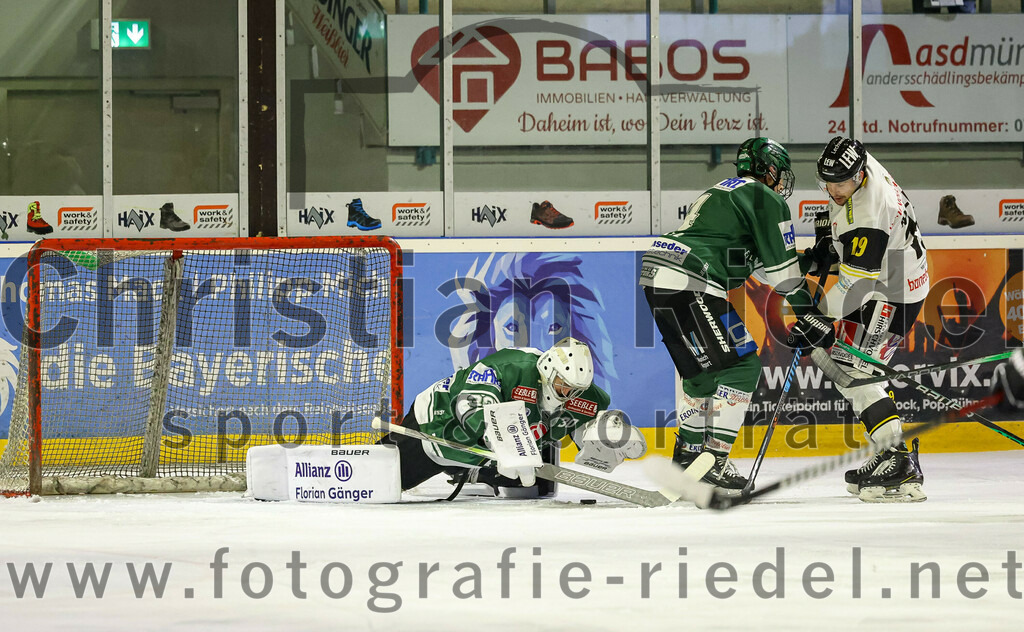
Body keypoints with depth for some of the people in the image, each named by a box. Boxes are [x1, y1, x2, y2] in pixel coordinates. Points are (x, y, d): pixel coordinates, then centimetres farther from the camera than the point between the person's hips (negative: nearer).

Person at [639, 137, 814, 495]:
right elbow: (781, 266, -1)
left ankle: (687, 453, 31)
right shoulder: (766, 199, 1)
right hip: (689, 287, -10)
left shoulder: (721, 194, 30)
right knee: (741, 366, -5)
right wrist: (805, 314, 8)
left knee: (703, 369, 24)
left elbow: (763, 263, 33)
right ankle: (714, 461, -9)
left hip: (657, 277, 10)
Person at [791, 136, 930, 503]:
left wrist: (822, 320, -30)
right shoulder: (862, 166, -2)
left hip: (893, 296, -11)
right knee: (844, 367, 14)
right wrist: (831, 246, 10)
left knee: (852, 372, -16)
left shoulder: (867, 218, -31)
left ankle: (903, 467, -20)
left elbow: (856, 282, -31)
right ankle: (888, 456, 19)